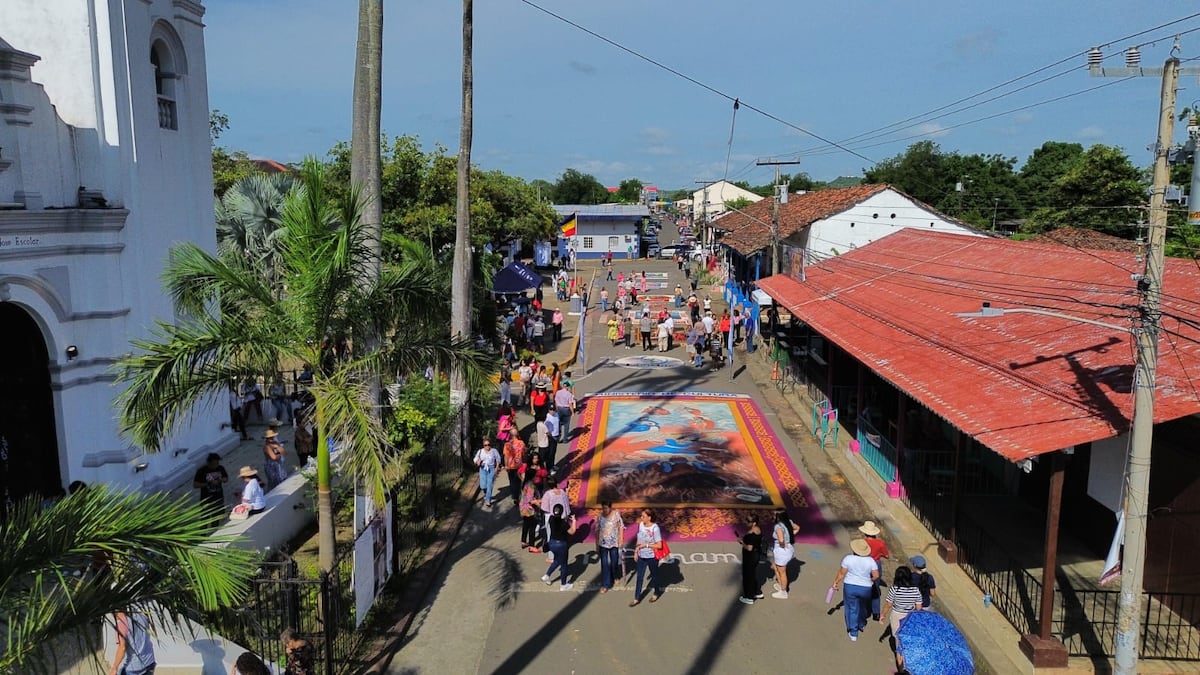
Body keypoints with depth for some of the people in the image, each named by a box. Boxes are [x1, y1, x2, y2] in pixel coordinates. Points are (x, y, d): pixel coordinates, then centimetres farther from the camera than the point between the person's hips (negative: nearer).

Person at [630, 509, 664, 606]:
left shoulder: (655, 528, -23)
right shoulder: (640, 525, -5)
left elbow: (659, 545, -21)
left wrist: (646, 545, -22)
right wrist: (636, 551, 9)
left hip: (652, 557, -5)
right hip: (641, 556, 5)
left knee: (654, 575, 17)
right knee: (639, 577, 11)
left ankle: (657, 593, 40)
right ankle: (637, 599, 20)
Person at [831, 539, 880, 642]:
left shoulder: (848, 559, -12)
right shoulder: (870, 561, -8)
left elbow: (841, 573, -9)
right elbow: (876, 576, -8)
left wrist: (835, 583, 4)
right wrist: (870, 580, 12)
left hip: (850, 587, -2)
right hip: (865, 588, 2)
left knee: (851, 609, 10)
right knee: (863, 607, 25)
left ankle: (853, 633, 11)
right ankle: (861, 625, 45)